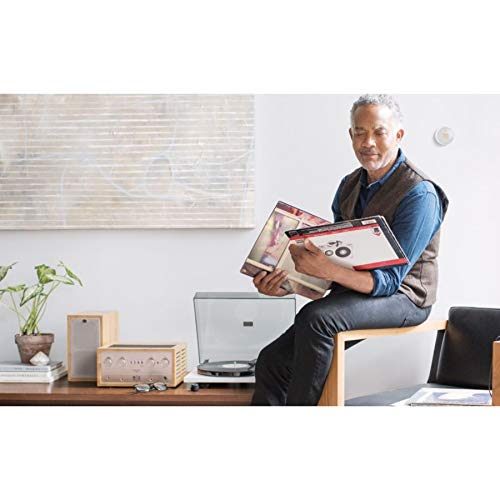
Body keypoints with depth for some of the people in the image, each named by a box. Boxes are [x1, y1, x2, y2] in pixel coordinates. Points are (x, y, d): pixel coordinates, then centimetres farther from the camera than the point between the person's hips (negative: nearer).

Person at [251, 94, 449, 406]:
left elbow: (389, 280, -21)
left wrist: (328, 271, -37)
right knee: (273, 362, -9)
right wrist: (284, 284, -7)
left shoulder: (419, 194, -15)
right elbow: (334, 253, 12)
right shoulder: (350, 186, 10)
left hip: (402, 297, -7)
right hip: (352, 293, 7)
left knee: (316, 317, -34)